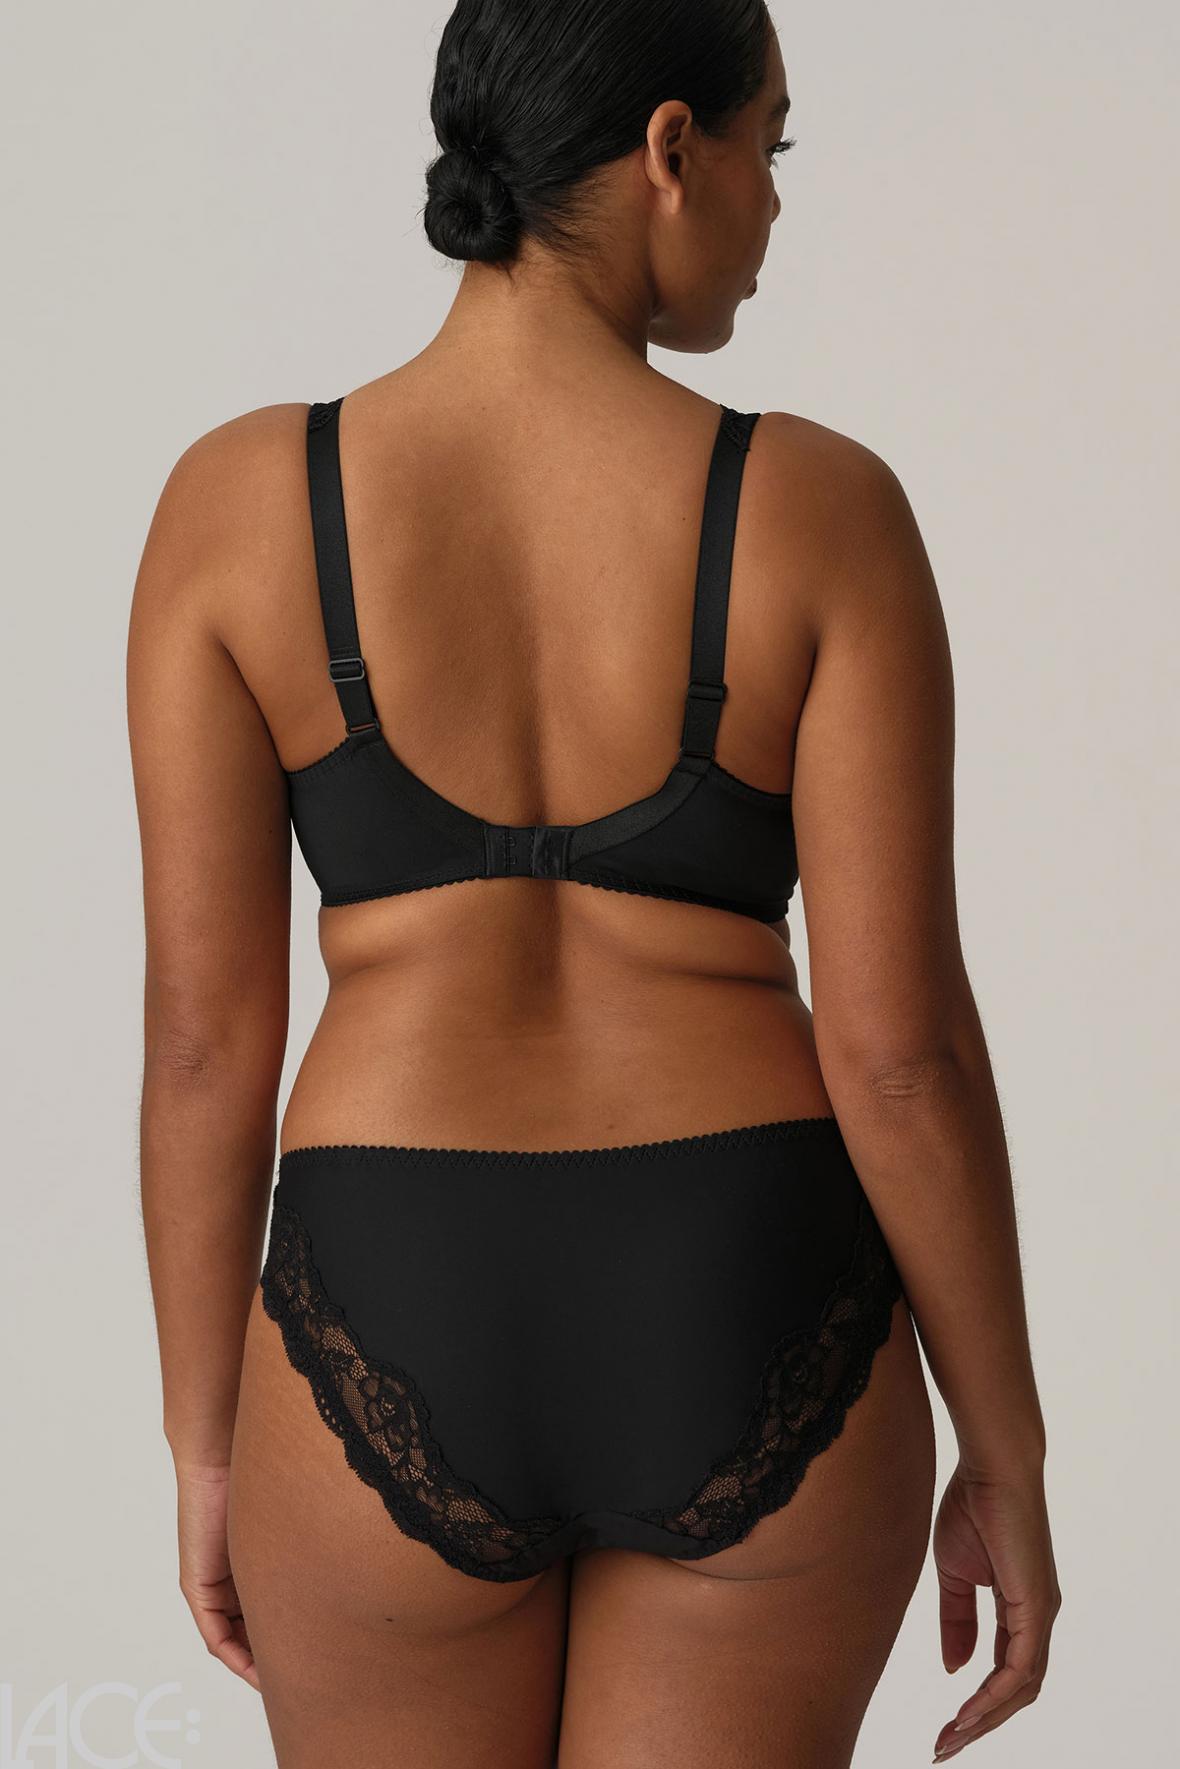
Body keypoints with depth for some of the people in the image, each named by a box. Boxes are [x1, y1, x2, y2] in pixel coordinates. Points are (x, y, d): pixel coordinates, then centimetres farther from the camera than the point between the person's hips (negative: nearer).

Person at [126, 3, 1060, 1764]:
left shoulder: (238, 500, -6)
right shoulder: (823, 513, -8)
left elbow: (206, 1028, -4)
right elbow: (901, 1043, -9)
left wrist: (209, 1451, 8)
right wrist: (1009, 1463, 3)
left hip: (402, 1358, 0)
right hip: (753, 1347, 0)